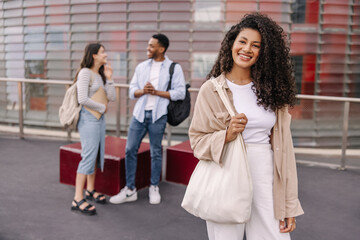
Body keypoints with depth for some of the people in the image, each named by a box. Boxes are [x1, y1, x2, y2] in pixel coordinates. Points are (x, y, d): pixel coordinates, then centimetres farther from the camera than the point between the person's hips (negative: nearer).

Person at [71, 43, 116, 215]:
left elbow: (112, 97, 9)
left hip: (99, 119, 9)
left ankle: (90, 190, 29)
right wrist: (102, 107, -8)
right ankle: (78, 199, -7)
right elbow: (83, 100, -20)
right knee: (89, 156, -11)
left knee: (97, 155, 14)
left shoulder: (101, 75, 15)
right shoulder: (85, 73, -11)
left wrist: (109, 78, 0)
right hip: (88, 119, -9)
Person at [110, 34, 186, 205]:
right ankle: (130, 190, 12)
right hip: (139, 113, 4)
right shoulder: (141, 67, 13)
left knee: (156, 152, 5)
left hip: (158, 115, -4)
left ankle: (154, 188, 22)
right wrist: (143, 91, -11)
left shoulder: (174, 68, 1)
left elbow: (180, 93, -8)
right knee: (130, 150, 1)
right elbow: (132, 91, 11)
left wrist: (156, 92, -12)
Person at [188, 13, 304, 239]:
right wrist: (227, 135, -20)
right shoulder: (211, 89, -1)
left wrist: (289, 206, 2)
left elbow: (283, 146, 5)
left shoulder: (272, 90, 6)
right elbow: (197, 140, 0)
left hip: (266, 178, 2)